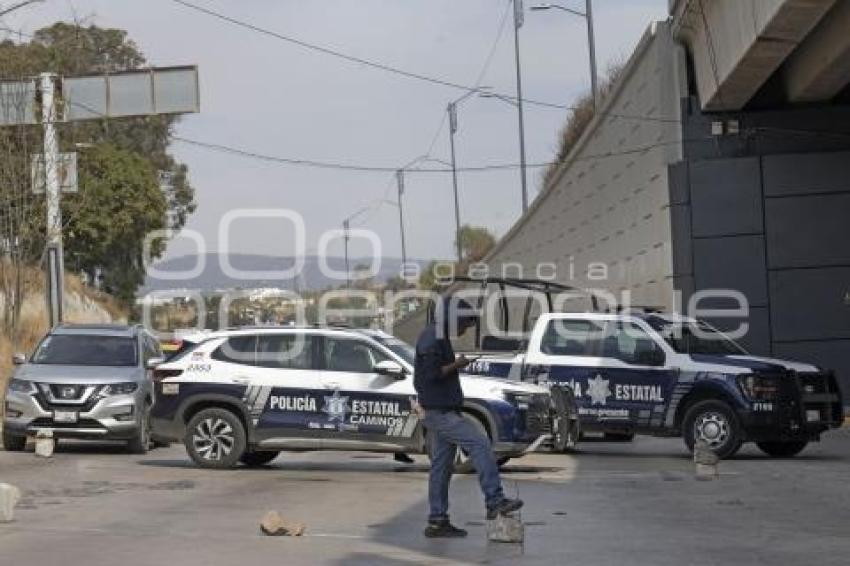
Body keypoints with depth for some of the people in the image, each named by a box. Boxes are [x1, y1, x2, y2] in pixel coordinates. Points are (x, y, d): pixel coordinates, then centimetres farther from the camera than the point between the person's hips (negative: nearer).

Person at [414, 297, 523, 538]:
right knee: (480, 443, -16)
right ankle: (495, 501, -18)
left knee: (442, 465, 9)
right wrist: (456, 365, -11)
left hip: (442, 412, 11)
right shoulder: (432, 338, -11)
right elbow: (431, 373, -20)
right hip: (440, 412, -11)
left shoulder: (439, 338, 21)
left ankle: (437, 521, 11)